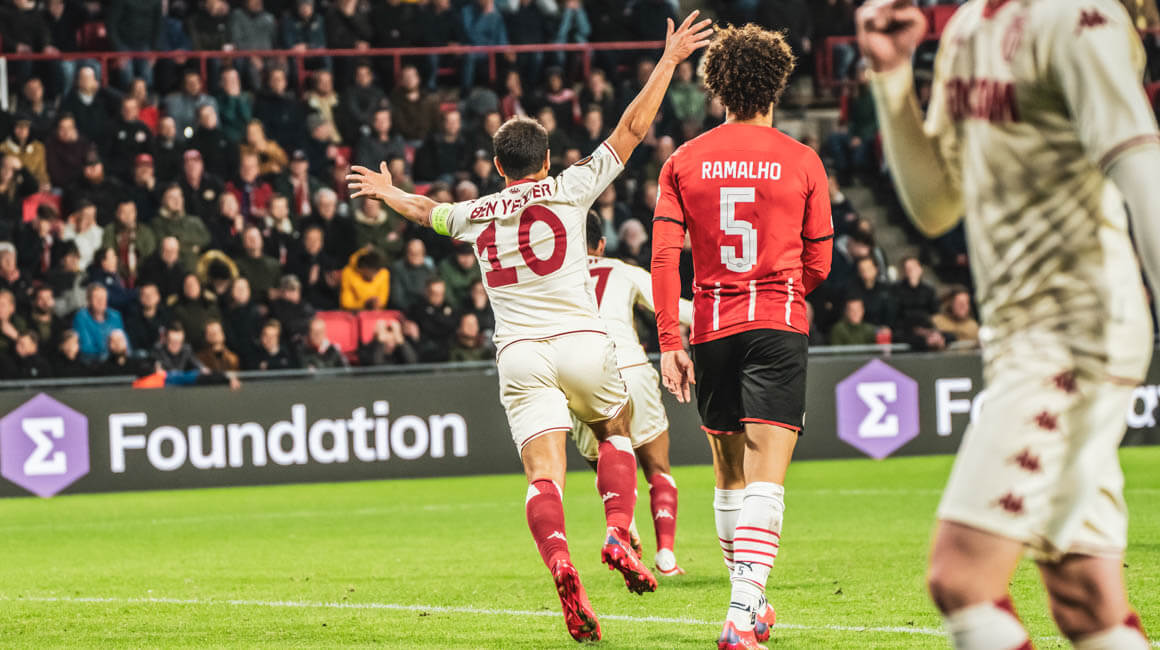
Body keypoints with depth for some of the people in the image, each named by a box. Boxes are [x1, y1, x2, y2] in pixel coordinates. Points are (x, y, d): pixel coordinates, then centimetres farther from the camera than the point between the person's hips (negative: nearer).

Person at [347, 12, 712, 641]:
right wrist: (668, 62, 15)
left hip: (519, 354, 1)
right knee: (615, 431, 24)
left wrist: (387, 192, 59)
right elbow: (631, 129, 8)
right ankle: (618, 535, 1)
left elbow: (426, 210, 38)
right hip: (581, 342, -1)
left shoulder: (475, 214, 16)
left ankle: (560, 563, -35)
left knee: (544, 475, -8)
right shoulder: (568, 189, 7)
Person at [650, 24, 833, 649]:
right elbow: (819, 264, 6)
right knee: (765, 477, -10)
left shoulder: (684, 162, 5)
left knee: (730, 474, 18)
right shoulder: (801, 162, 1)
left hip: (712, 326, 3)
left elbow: (664, 257, -3)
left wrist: (670, 343, -2)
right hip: (780, 323, -3)